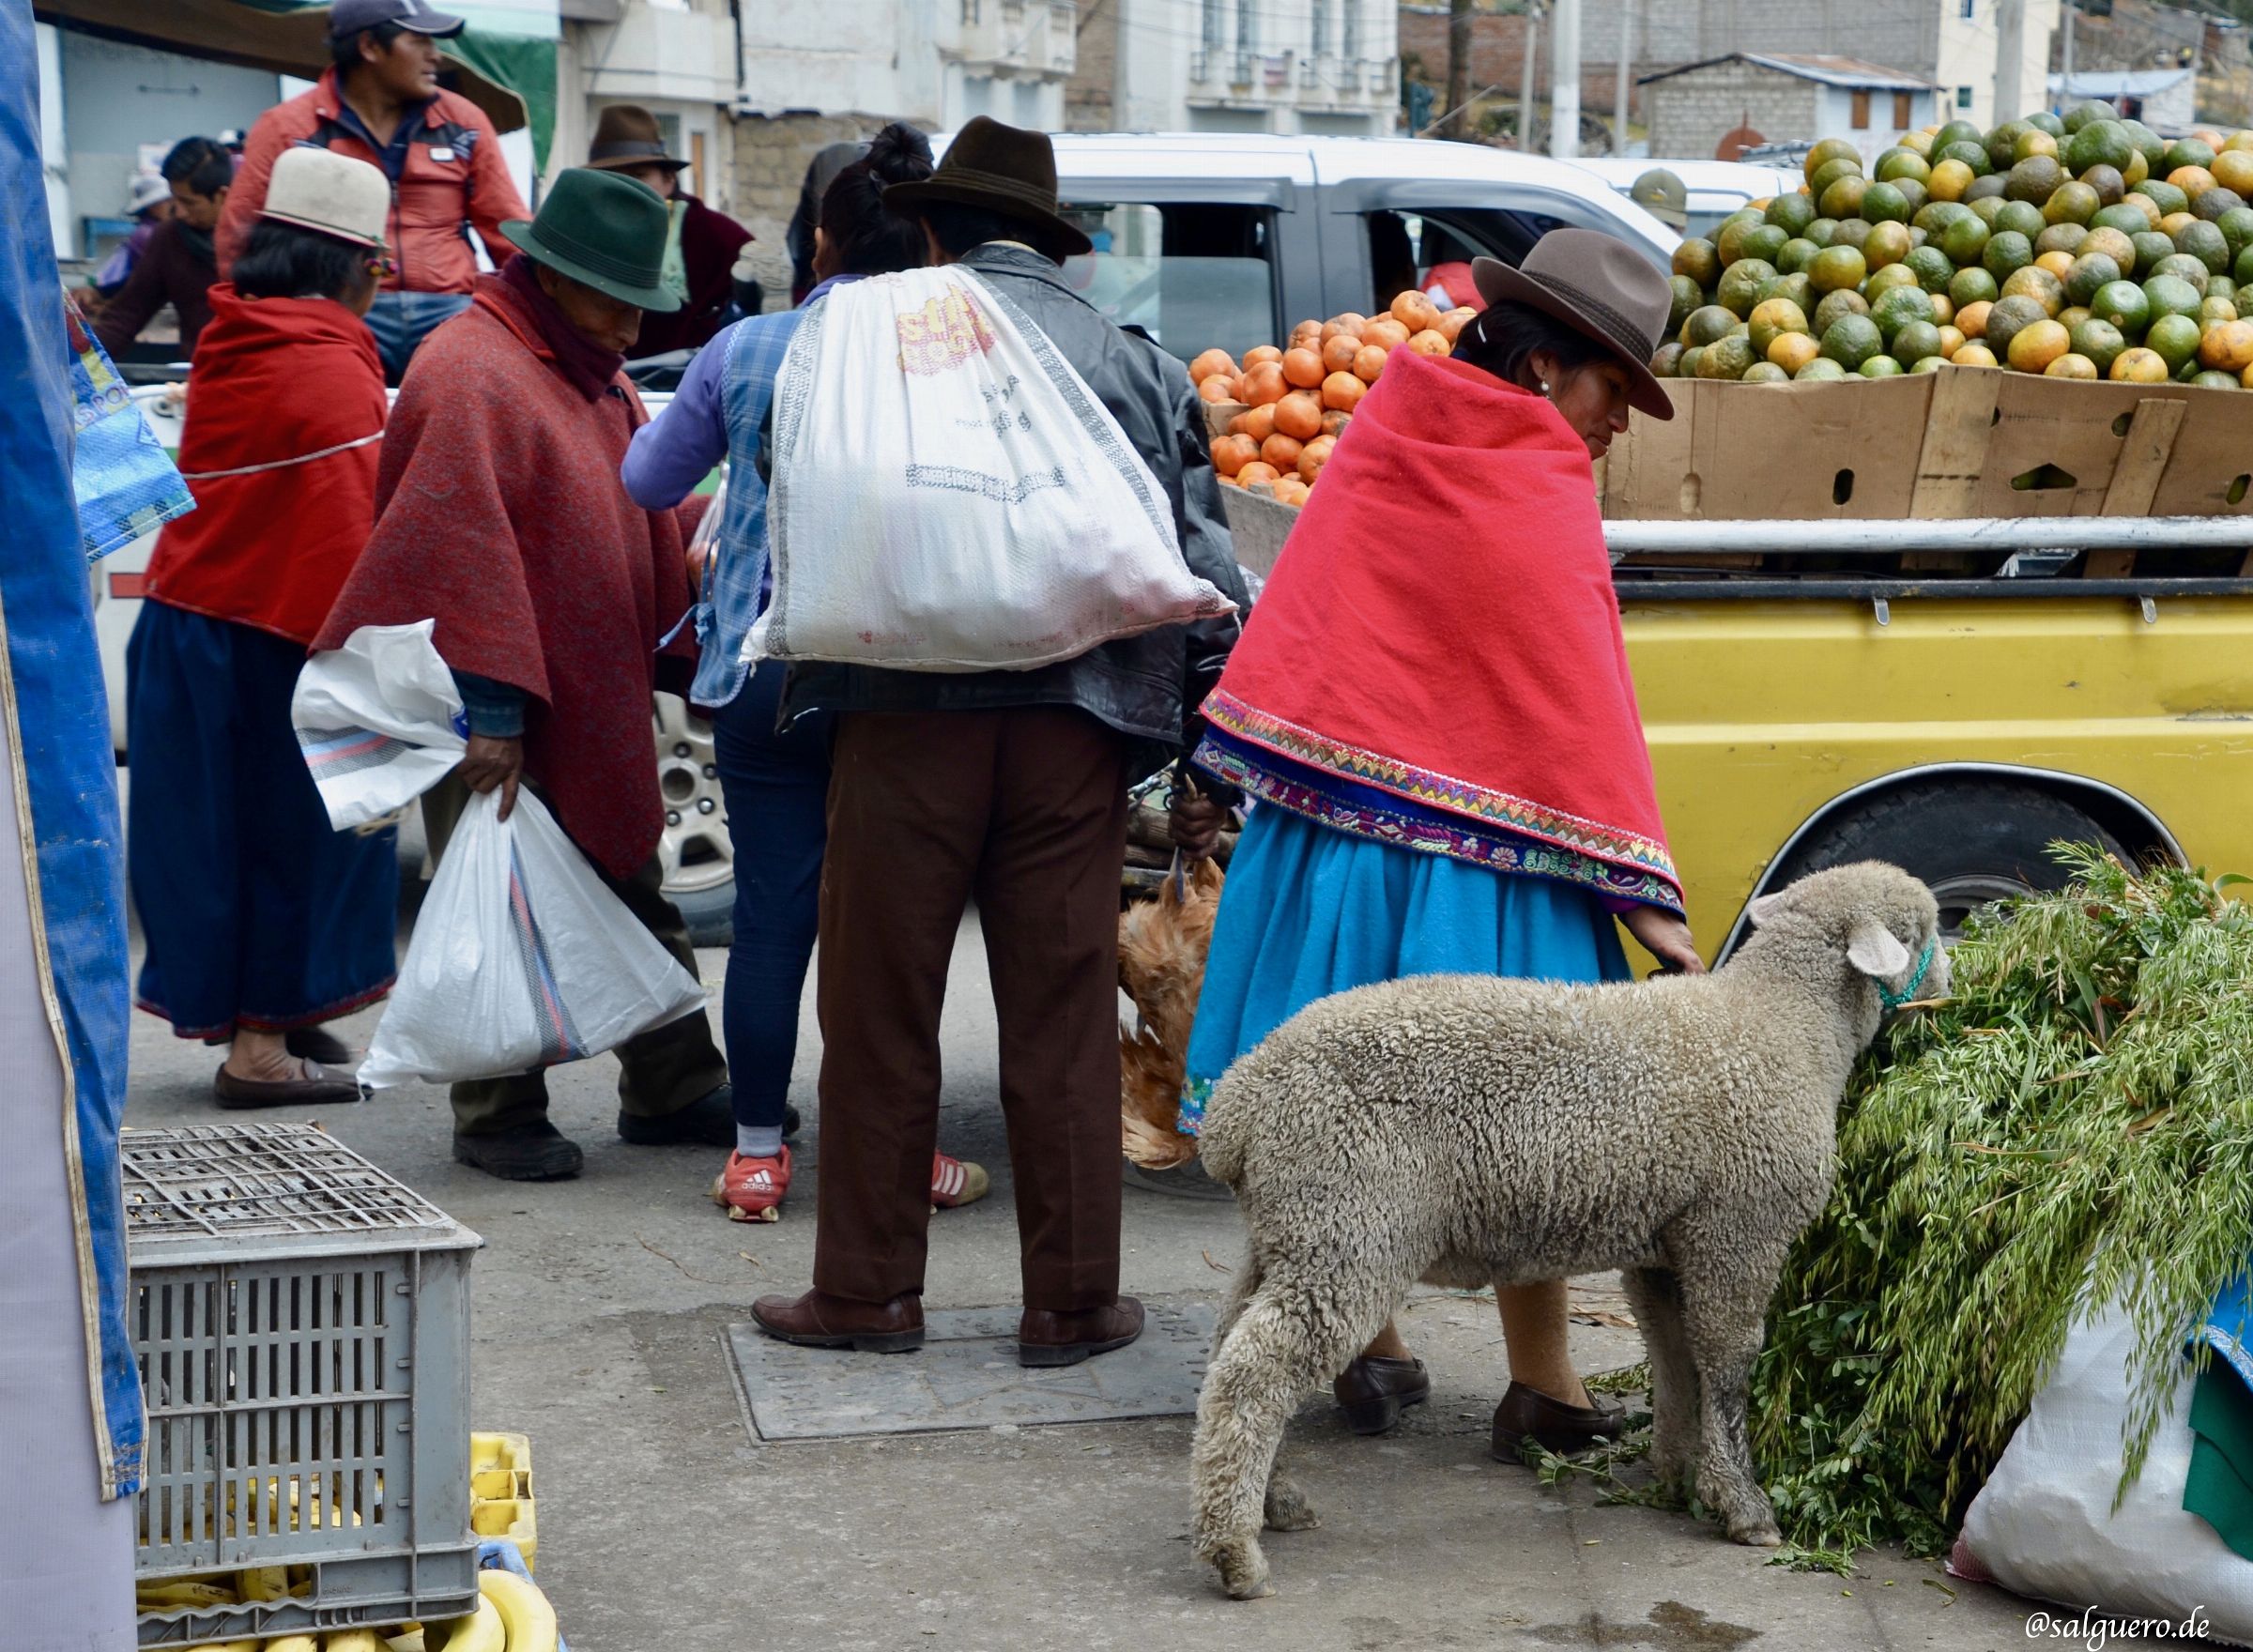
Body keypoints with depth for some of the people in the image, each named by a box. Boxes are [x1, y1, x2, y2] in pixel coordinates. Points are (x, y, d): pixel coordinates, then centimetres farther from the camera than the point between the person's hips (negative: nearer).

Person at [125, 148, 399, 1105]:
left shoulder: (230, 346, 10)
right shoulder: (331, 370, -17)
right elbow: (353, 531, -21)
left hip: (187, 621, 8)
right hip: (275, 641, -8)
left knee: (228, 827, 15)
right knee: (291, 833, 2)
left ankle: (260, 1016, 26)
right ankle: (261, 1047, 7)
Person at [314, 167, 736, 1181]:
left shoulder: (596, 375, 14)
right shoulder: (472, 374, -16)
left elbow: (647, 526, 21)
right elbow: (467, 549, -22)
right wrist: (491, 708, -24)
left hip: (594, 705, 9)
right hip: (497, 714, -9)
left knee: (635, 899, 15)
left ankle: (674, 1091, 24)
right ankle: (497, 1121, 9)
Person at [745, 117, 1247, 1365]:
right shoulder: (1129, 361, 10)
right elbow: (1200, 554, 9)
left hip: (908, 706, -1)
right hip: (1072, 713, 2)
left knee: (880, 1009, 8)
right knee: (1062, 1020, 7)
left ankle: (867, 1290, 16)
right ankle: (1072, 1301, 12)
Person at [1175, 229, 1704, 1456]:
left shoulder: (1381, 435, 8)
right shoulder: (1538, 497, -11)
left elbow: (1292, 635, 15)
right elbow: (1583, 705, -13)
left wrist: (1259, 780, 22)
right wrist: (1645, 894, -11)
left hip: (1323, 827, 7)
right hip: (1469, 866, -7)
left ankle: (1366, 1356, 22)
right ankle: (1542, 1394, 7)